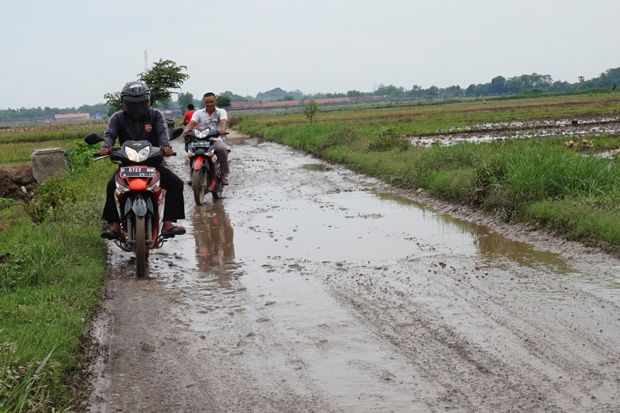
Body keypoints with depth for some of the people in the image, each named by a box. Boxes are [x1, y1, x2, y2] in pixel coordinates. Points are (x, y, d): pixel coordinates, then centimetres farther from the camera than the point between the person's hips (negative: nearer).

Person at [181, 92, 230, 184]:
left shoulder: (221, 111, 8)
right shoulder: (198, 113, 12)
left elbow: (224, 121, -15)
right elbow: (192, 122, -6)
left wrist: (223, 129, -40)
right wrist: (186, 130, -31)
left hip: (215, 139, -2)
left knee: (222, 149, -34)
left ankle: (224, 174, -22)